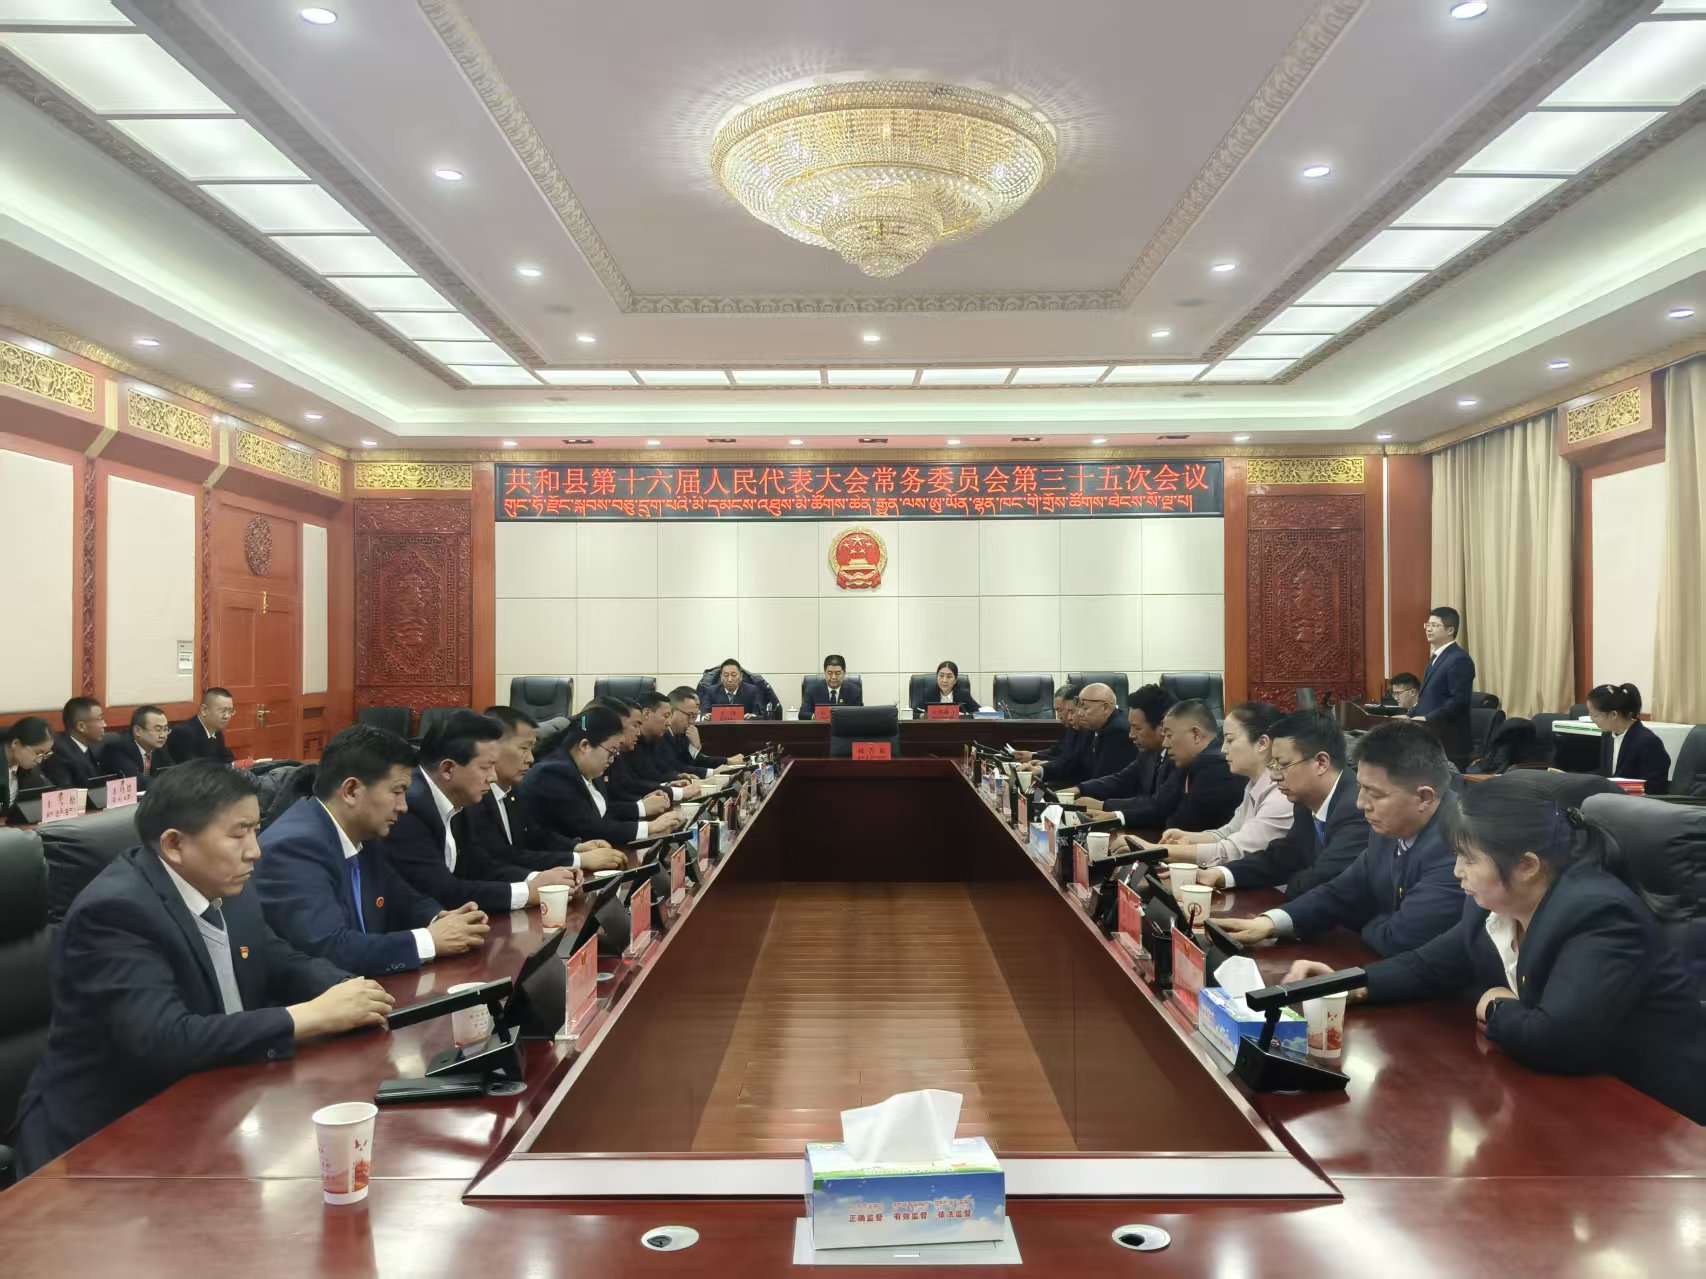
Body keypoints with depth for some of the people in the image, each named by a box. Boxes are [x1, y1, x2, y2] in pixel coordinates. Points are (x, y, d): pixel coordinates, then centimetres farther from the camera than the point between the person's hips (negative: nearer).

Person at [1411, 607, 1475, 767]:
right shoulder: (1437, 656, 17)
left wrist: (1427, 719, -22)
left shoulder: (1459, 659, -14)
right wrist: (1411, 717, 8)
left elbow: (1459, 700, -21)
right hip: (1432, 736, 9)